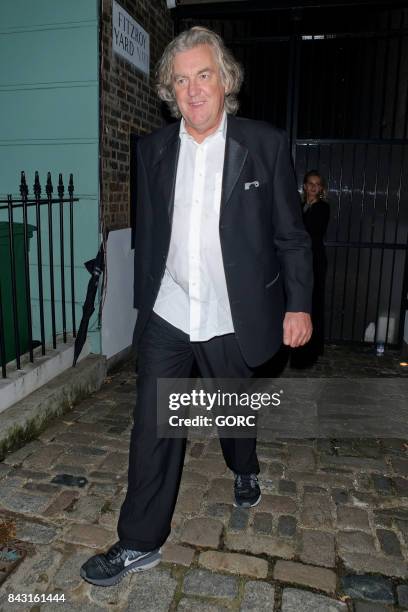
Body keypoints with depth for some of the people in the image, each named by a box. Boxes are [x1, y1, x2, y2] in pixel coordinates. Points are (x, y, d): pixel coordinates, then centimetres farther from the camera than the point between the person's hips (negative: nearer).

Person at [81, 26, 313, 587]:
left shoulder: (265, 145, -5)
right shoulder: (154, 150, 4)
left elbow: (291, 235, -2)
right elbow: (147, 234, 10)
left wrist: (299, 305, -5)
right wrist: (143, 301, 14)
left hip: (231, 319, -2)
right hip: (167, 315, 2)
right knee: (152, 426, 3)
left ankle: (245, 471, 52)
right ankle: (141, 542, 20)